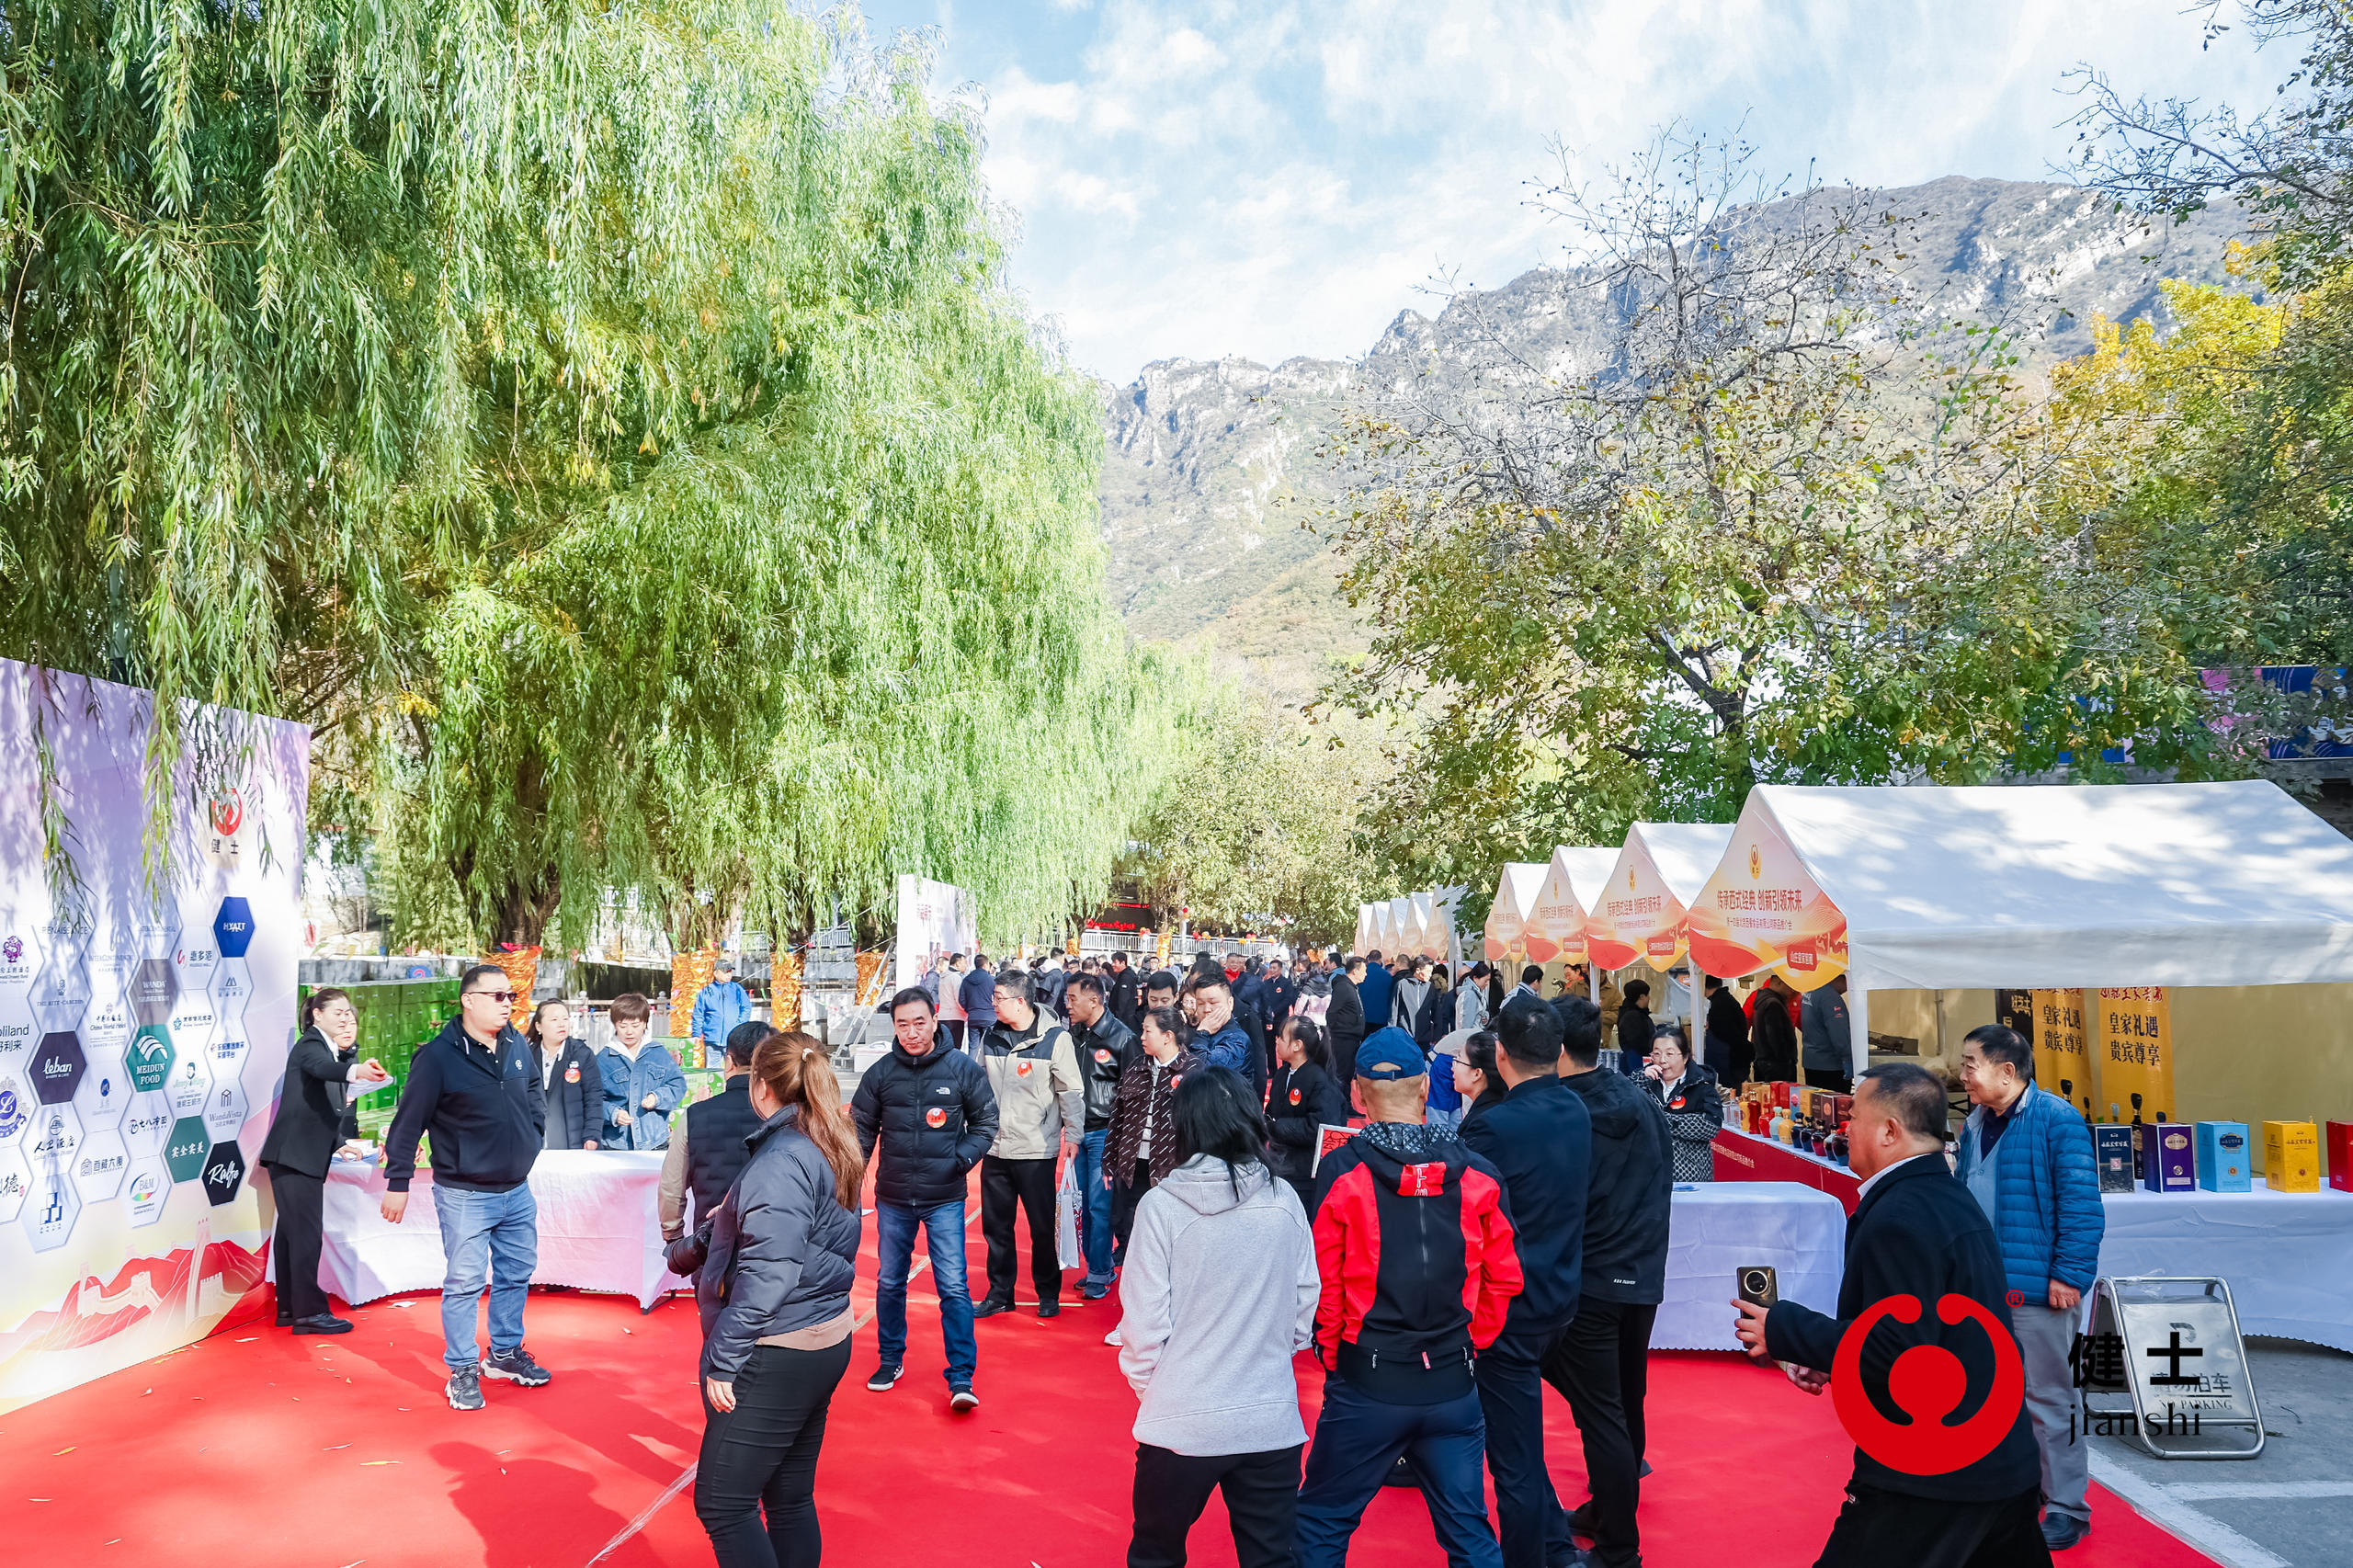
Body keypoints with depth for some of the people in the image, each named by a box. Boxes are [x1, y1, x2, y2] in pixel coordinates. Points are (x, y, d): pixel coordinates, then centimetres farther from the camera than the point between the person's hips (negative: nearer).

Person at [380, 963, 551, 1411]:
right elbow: (409, 1122, -11)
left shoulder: (517, 1045, 1)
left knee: (517, 1273, 16)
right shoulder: (439, 1055, -16)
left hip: (517, 1191, 6)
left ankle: (506, 1352, 34)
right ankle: (462, 1370, 16)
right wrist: (397, 1182, -8)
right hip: (464, 1195, -6)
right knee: (464, 1282, 1)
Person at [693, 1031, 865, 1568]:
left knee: (721, 1502, -1)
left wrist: (723, 1360, -19)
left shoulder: (781, 1161, -19)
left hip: (777, 1356, -9)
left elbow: (767, 1275, -24)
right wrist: (731, 1216, 19)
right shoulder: (830, 1150, 9)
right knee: (790, 1498, 17)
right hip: (826, 1341, 10)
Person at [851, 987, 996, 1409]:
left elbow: (985, 1121, 3)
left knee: (953, 1286, -5)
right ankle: (890, 1359, 34)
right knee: (889, 1282, 15)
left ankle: (961, 1377, 3)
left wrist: (962, 1159, -10)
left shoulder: (964, 1068, -6)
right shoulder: (880, 1073, -1)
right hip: (892, 1199, 3)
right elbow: (862, 1128, 9)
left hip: (945, 1198, -3)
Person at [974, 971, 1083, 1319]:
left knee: (1043, 1227, 5)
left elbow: (1072, 1091, -5)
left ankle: (1049, 1294, 22)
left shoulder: (1055, 1038, -9)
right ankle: (999, 1294, 25)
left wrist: (1073, 1134, -7)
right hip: (995, 1149, 5)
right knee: (995, 1226, 11)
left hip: (1037, 1150, -5)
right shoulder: (991, 1036, 6)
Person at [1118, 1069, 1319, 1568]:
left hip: (1181, 1424, -2)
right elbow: (1306, 1308, 5)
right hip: (1273, 1423, 2)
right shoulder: (1284, 1201, -4)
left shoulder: (1161, 1205, -13)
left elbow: (1144, 1324, -9)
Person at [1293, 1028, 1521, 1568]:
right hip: (1454, 1386, 3)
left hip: (1365, 1383, -3)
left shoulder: (1341, 1173, -11)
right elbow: (1503, 1278, 2)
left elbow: (1323, 1282, -8)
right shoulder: (1477, 1173, -3)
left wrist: (1332, 1353, 7)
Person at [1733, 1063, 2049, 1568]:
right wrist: (1827, 1356, 9)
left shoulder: (1898, 1219, -20)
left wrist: (1784, 1329, -17)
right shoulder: (1952, 1198, 11)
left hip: (1929, 1479, -10)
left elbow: (1897, 1349, -25)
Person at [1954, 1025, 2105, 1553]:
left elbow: (2082, 1204, -17)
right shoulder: (1975, 1124, 10)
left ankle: (2067, 1508, 15)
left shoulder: (2057, 1120, -14)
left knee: (2048, 1399, 2)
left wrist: (2069, 1274, -19)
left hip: (2037, 1287, -8)